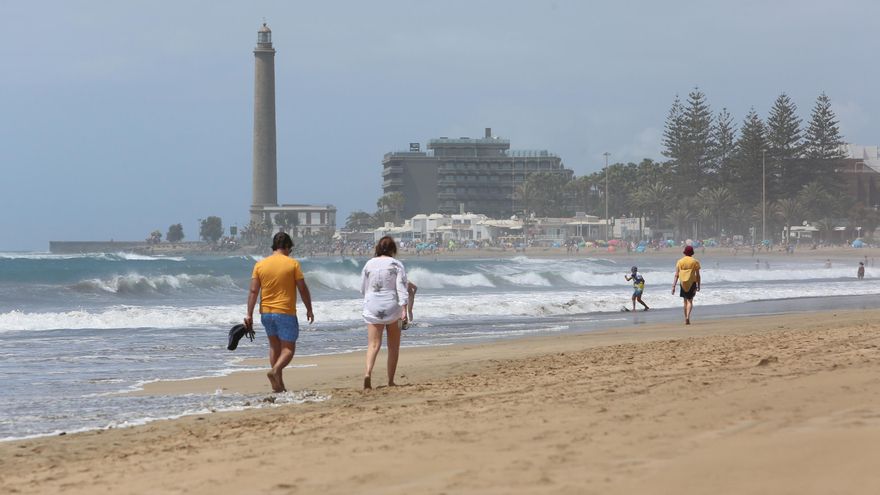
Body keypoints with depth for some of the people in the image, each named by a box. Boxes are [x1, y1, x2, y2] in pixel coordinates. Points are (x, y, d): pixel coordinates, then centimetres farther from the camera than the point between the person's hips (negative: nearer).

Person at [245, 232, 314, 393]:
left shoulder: (260, 264, 3)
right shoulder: (292, 264, -5)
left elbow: (253, 291, -2)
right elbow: (303, 289, -4)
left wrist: (249, 314, -1)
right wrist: (309, 310, 8)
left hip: (266, 312, 4)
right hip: (286, 313, -4)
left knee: (274, 345, 19)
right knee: (288, 349, 2)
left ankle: (278, 384, 16)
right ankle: (275, 370, -26)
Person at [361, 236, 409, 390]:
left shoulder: (369, 264, 3)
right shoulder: (397, 265, -4)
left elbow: (363, 289, 10)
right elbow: (401, 288, -12)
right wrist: (404, 309, -15)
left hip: (372, 307, 1)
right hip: (392, 307, -1)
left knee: (373, 344, -1)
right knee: (393, 345, 12)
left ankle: (368, 372, -27)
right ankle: (391, 380, 13)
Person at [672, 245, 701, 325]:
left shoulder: (680, 262, 2)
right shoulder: (695, 262, -3)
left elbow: (676, 275, -1)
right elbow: (697, 275, -3)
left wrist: (673, 286, -2)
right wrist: (698, 286, 5)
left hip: (683, 283, 2)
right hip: (692, 283, -2)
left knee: (685, 301, 15)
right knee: (690, 301, -1)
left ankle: (686, 319, 20)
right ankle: (688, 317, -23)